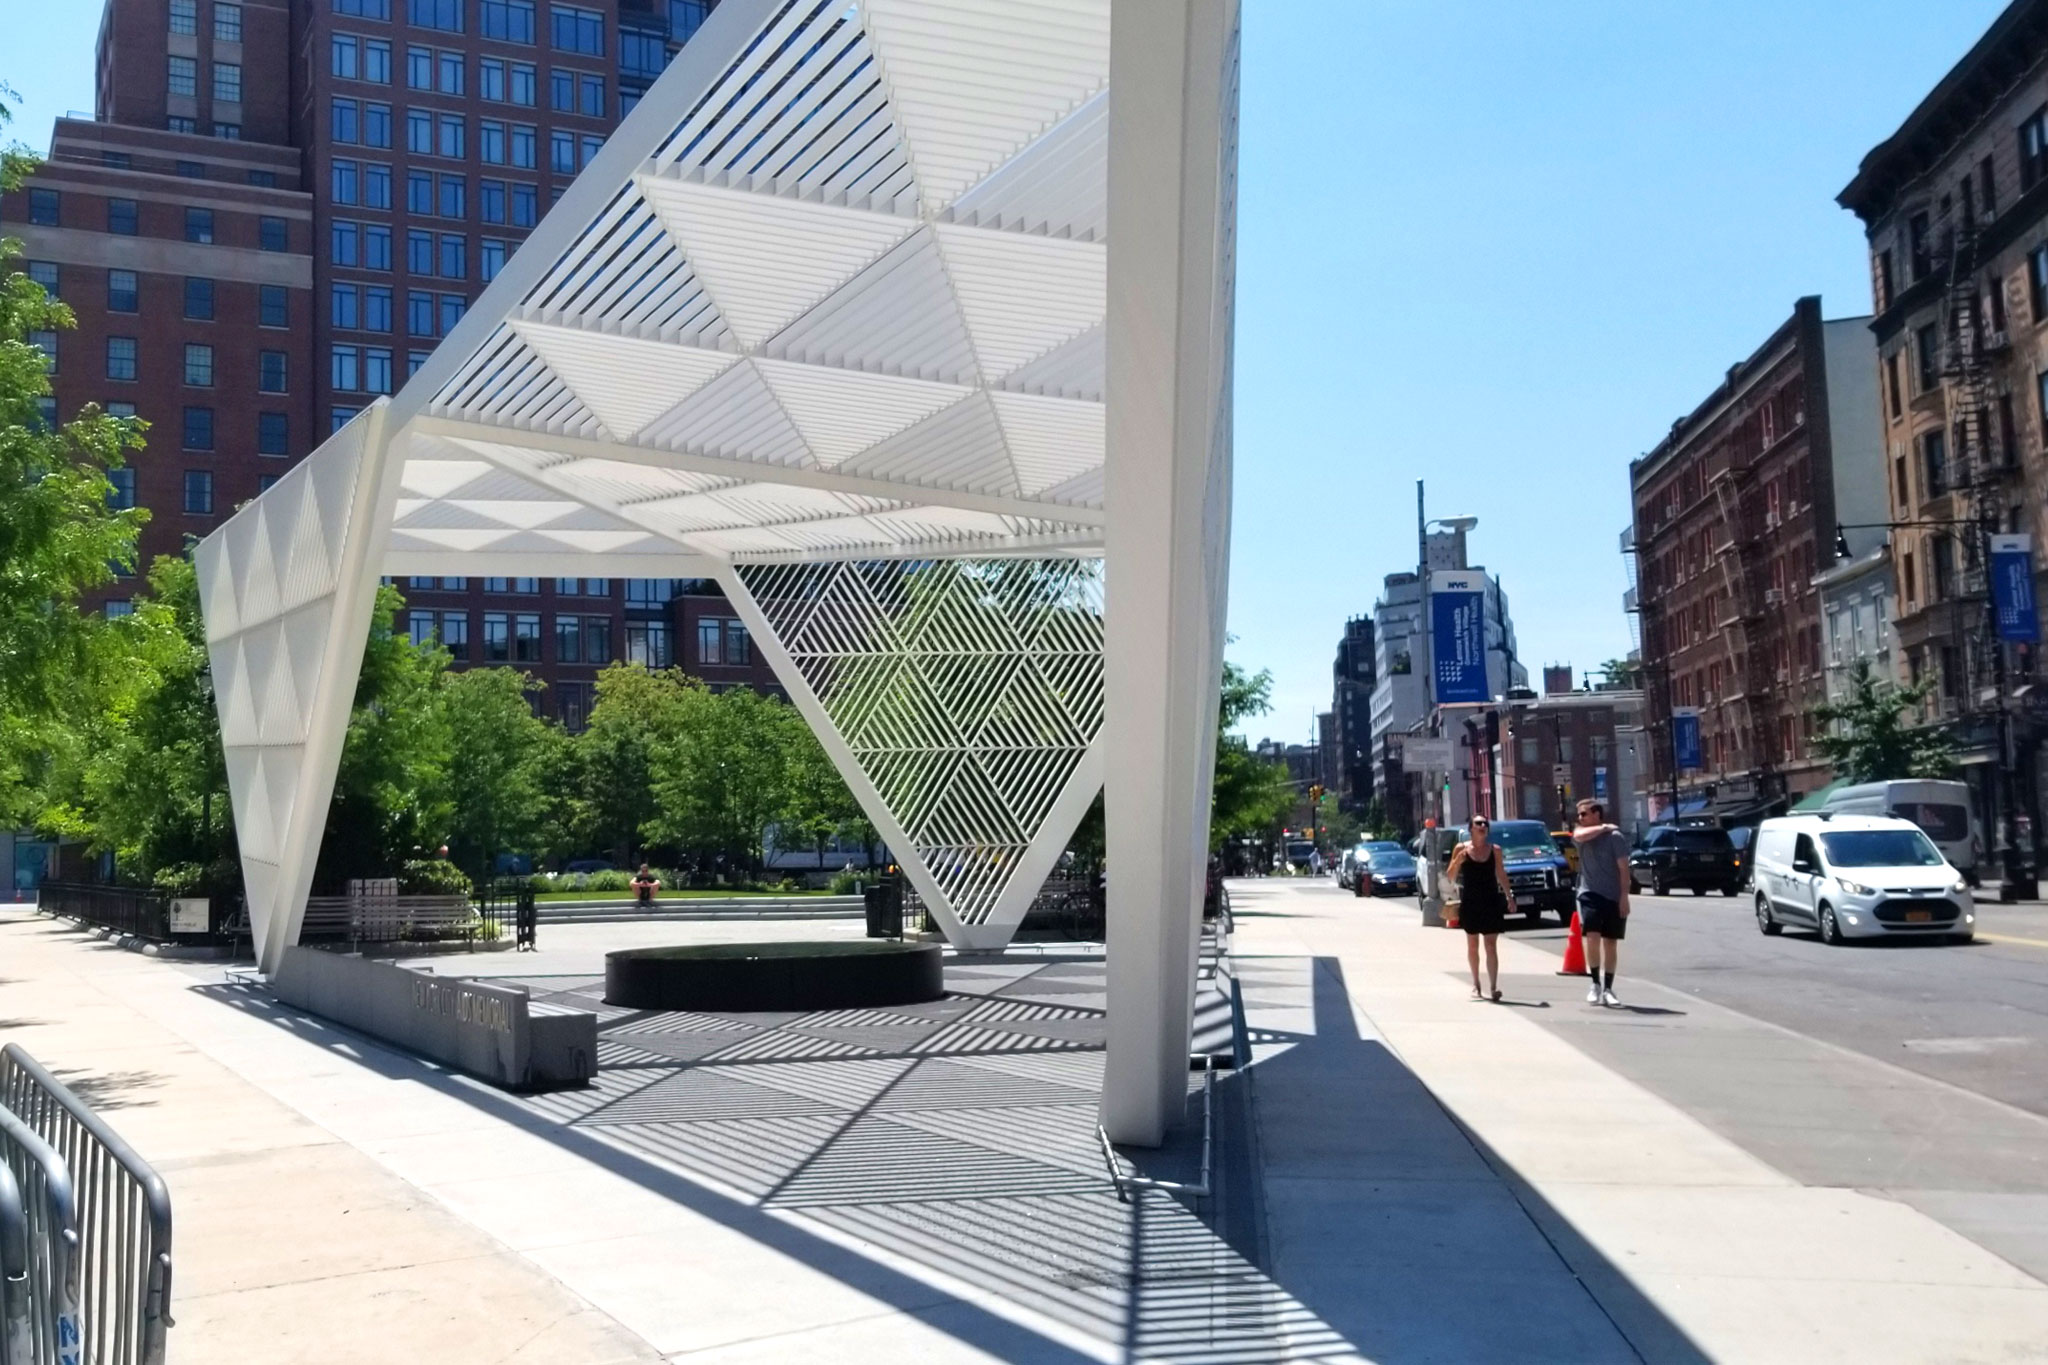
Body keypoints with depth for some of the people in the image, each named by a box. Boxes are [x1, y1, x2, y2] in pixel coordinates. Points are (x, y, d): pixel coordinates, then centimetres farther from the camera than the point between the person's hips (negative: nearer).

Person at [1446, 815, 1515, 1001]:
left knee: (1491, 946, -5)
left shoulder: (1495, 850, 3)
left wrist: (1509, 897, 7)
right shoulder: (1462, 849, -1)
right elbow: (1450, 877, 0)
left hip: (1491, 902, 0)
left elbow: (1501, 876, 11)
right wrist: (1458, 861, -17)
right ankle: (1476, 984, 20)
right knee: (1472, 945, 8)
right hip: (1470, 903, 0)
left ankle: (1493, 986, -9)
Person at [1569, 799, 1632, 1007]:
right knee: (1592, 937, -15)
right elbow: (1579, 836, -20)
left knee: (1610, 943, 6)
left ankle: (1607, 989, 14)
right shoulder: (1581, 833, 7)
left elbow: (1623, 868, -7)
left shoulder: (1615, 836, -4)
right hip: (1589, 894, 1)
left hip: (1613, 897, -1)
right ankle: (1594, 982, 2)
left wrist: (1624, 897, -12)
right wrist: (1602, 828, -9)